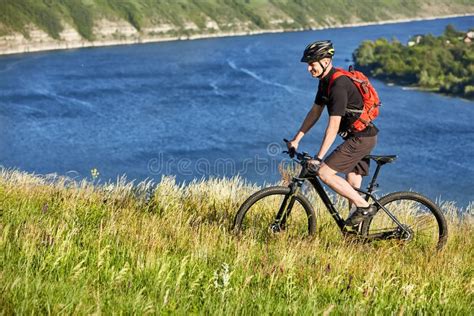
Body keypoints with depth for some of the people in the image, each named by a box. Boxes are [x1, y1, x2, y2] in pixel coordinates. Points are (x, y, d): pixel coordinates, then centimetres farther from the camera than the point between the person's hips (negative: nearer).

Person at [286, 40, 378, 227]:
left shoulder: (339, 85, -22)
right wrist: (297, 139, 13)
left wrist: (319, 157, -27)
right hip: (357, 136, 10)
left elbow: (333, 124, -26)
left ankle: (364, 207, -9)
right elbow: (315, 112, 16)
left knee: (324, 172, -16)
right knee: (352, 187, 12)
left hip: (361, 138, -10)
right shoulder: (326, 81, 8)